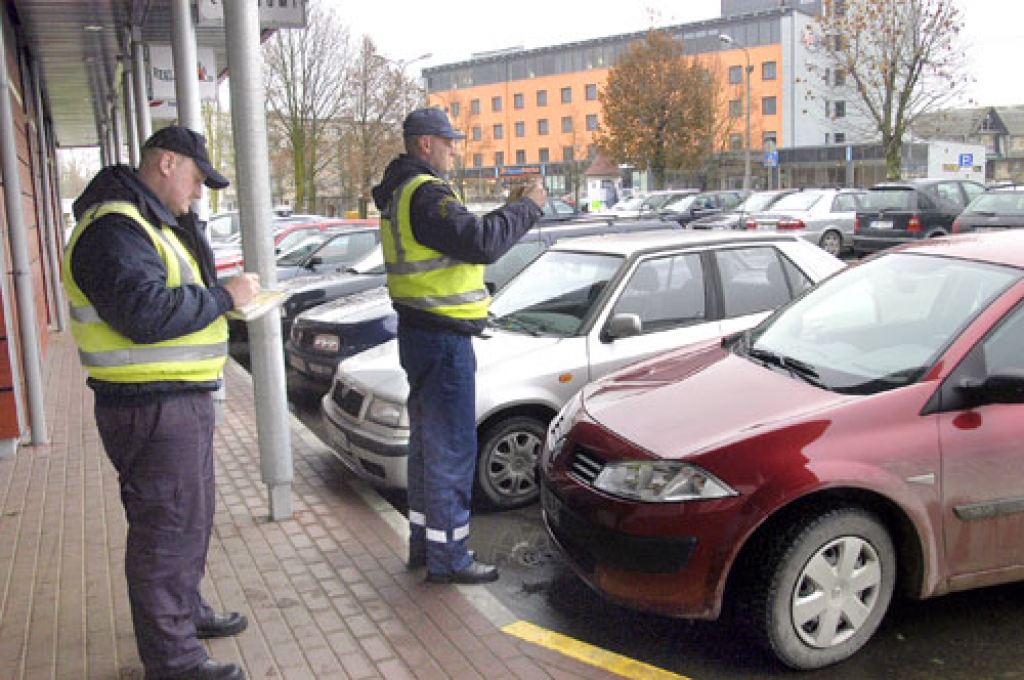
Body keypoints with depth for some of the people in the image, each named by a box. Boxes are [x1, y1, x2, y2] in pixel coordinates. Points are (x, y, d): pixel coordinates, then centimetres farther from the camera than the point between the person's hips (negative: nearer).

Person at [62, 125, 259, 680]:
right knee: (168, 528, -3)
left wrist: (223, 295, 5)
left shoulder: (149, 223, 18)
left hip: (178, 400, 11)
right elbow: (145, 312, -28)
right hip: (152, 408, -11)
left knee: (188, 516, 23)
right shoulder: (114, 228, -18)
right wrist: (223, 296, -18)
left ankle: (185, 610, 40)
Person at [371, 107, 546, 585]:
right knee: (451, 450, -3)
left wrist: (512, 208, 8)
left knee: (428, 443, 18)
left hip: (421, 333, 11)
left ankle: (424, 543, 29)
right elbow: (480, 242, -28)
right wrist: (527, 207, -15)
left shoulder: (401, 193, 17)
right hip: (443, 339, -11)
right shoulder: (425, 194, -18)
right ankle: (447, 558, 6)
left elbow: (462, 236, 16)